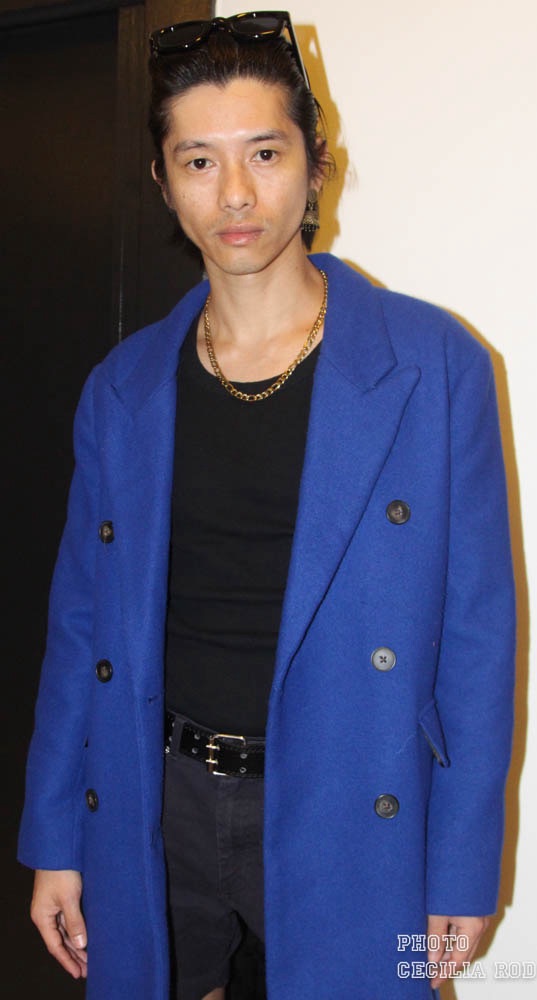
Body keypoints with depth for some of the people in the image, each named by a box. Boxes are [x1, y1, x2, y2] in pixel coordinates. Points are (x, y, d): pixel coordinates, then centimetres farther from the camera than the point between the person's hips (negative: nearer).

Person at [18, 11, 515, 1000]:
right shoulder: (122, 390, 2)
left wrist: (463, 872, -7)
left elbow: (475, 632, -7)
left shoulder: (436, 367, -8)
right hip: (154, 809, 3)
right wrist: (55, 841, 7)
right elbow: (82, 624, 6)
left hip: (345, 816, -2)